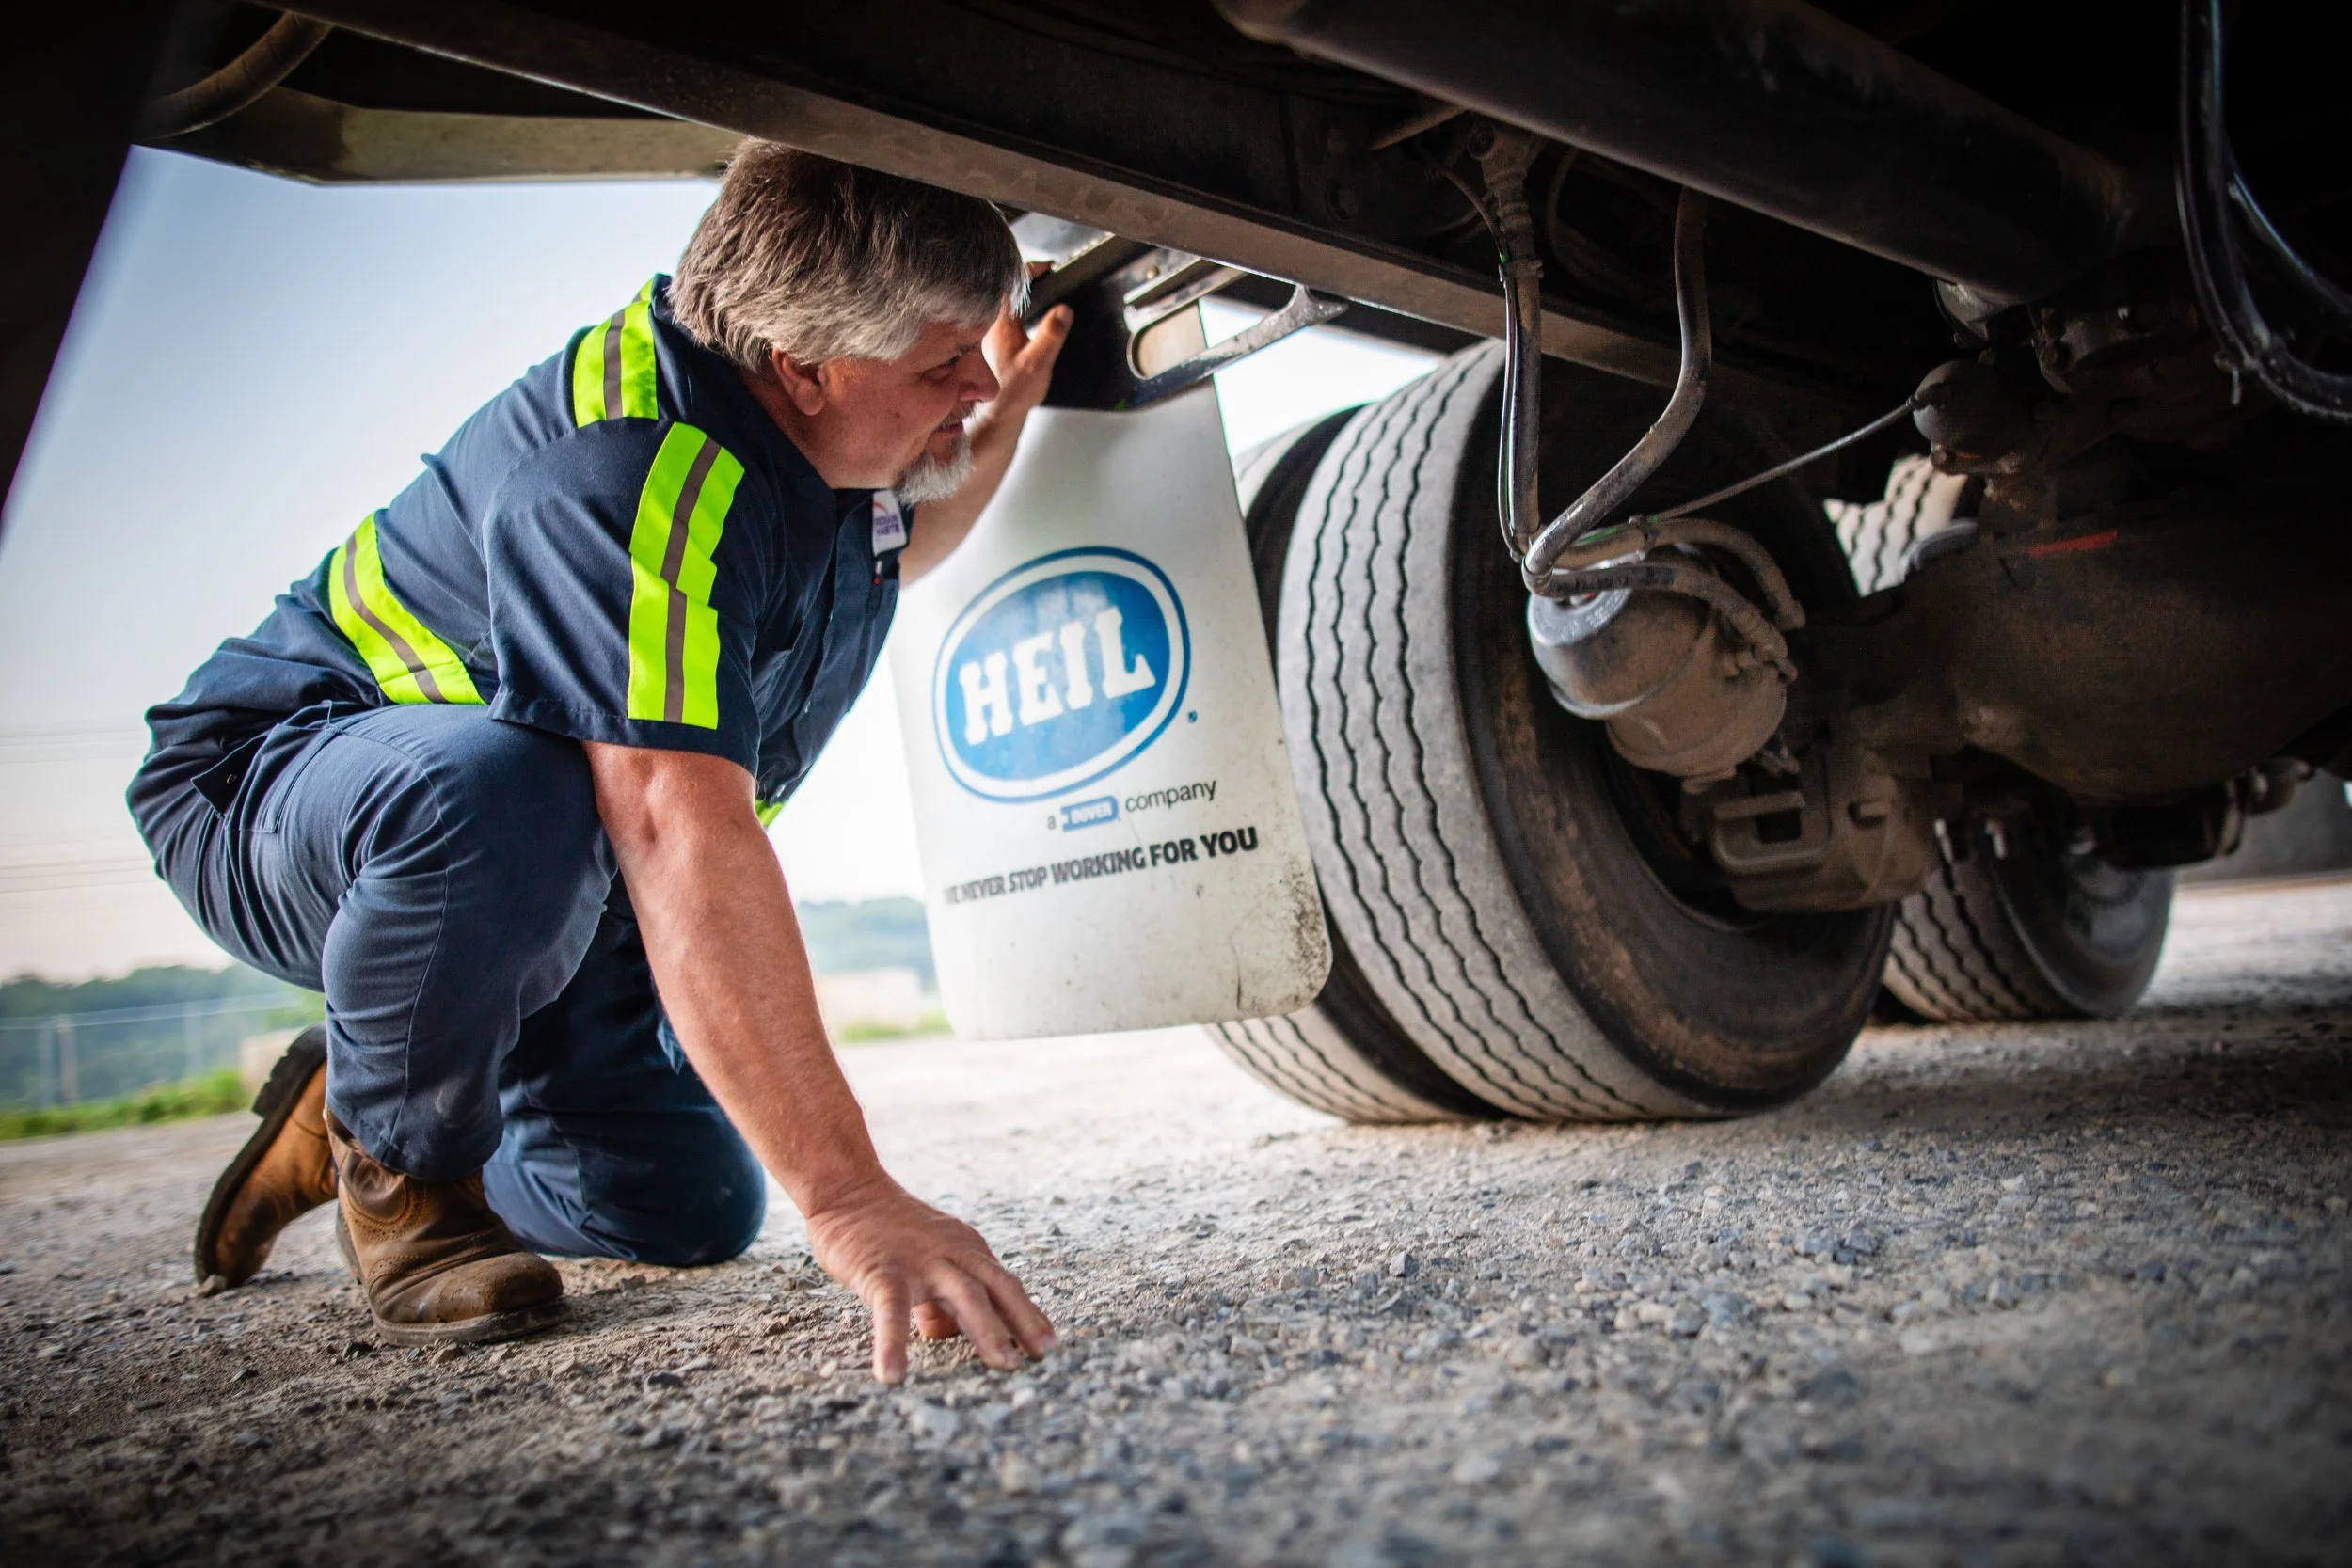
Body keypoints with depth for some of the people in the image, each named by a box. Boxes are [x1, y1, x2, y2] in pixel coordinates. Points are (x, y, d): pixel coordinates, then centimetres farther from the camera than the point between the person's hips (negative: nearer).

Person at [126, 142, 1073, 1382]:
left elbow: (891, 552, 18)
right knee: (499, 791, -43)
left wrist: (1001, 425, -3)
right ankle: (389, 1160, -11)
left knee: (689, 1208, 1)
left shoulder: (827, 435, -7)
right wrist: (848, 1202, -49)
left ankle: (348, 1119, 26)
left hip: (551, 883, 8)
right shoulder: (628, 468, -34)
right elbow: (680, 832, -44)